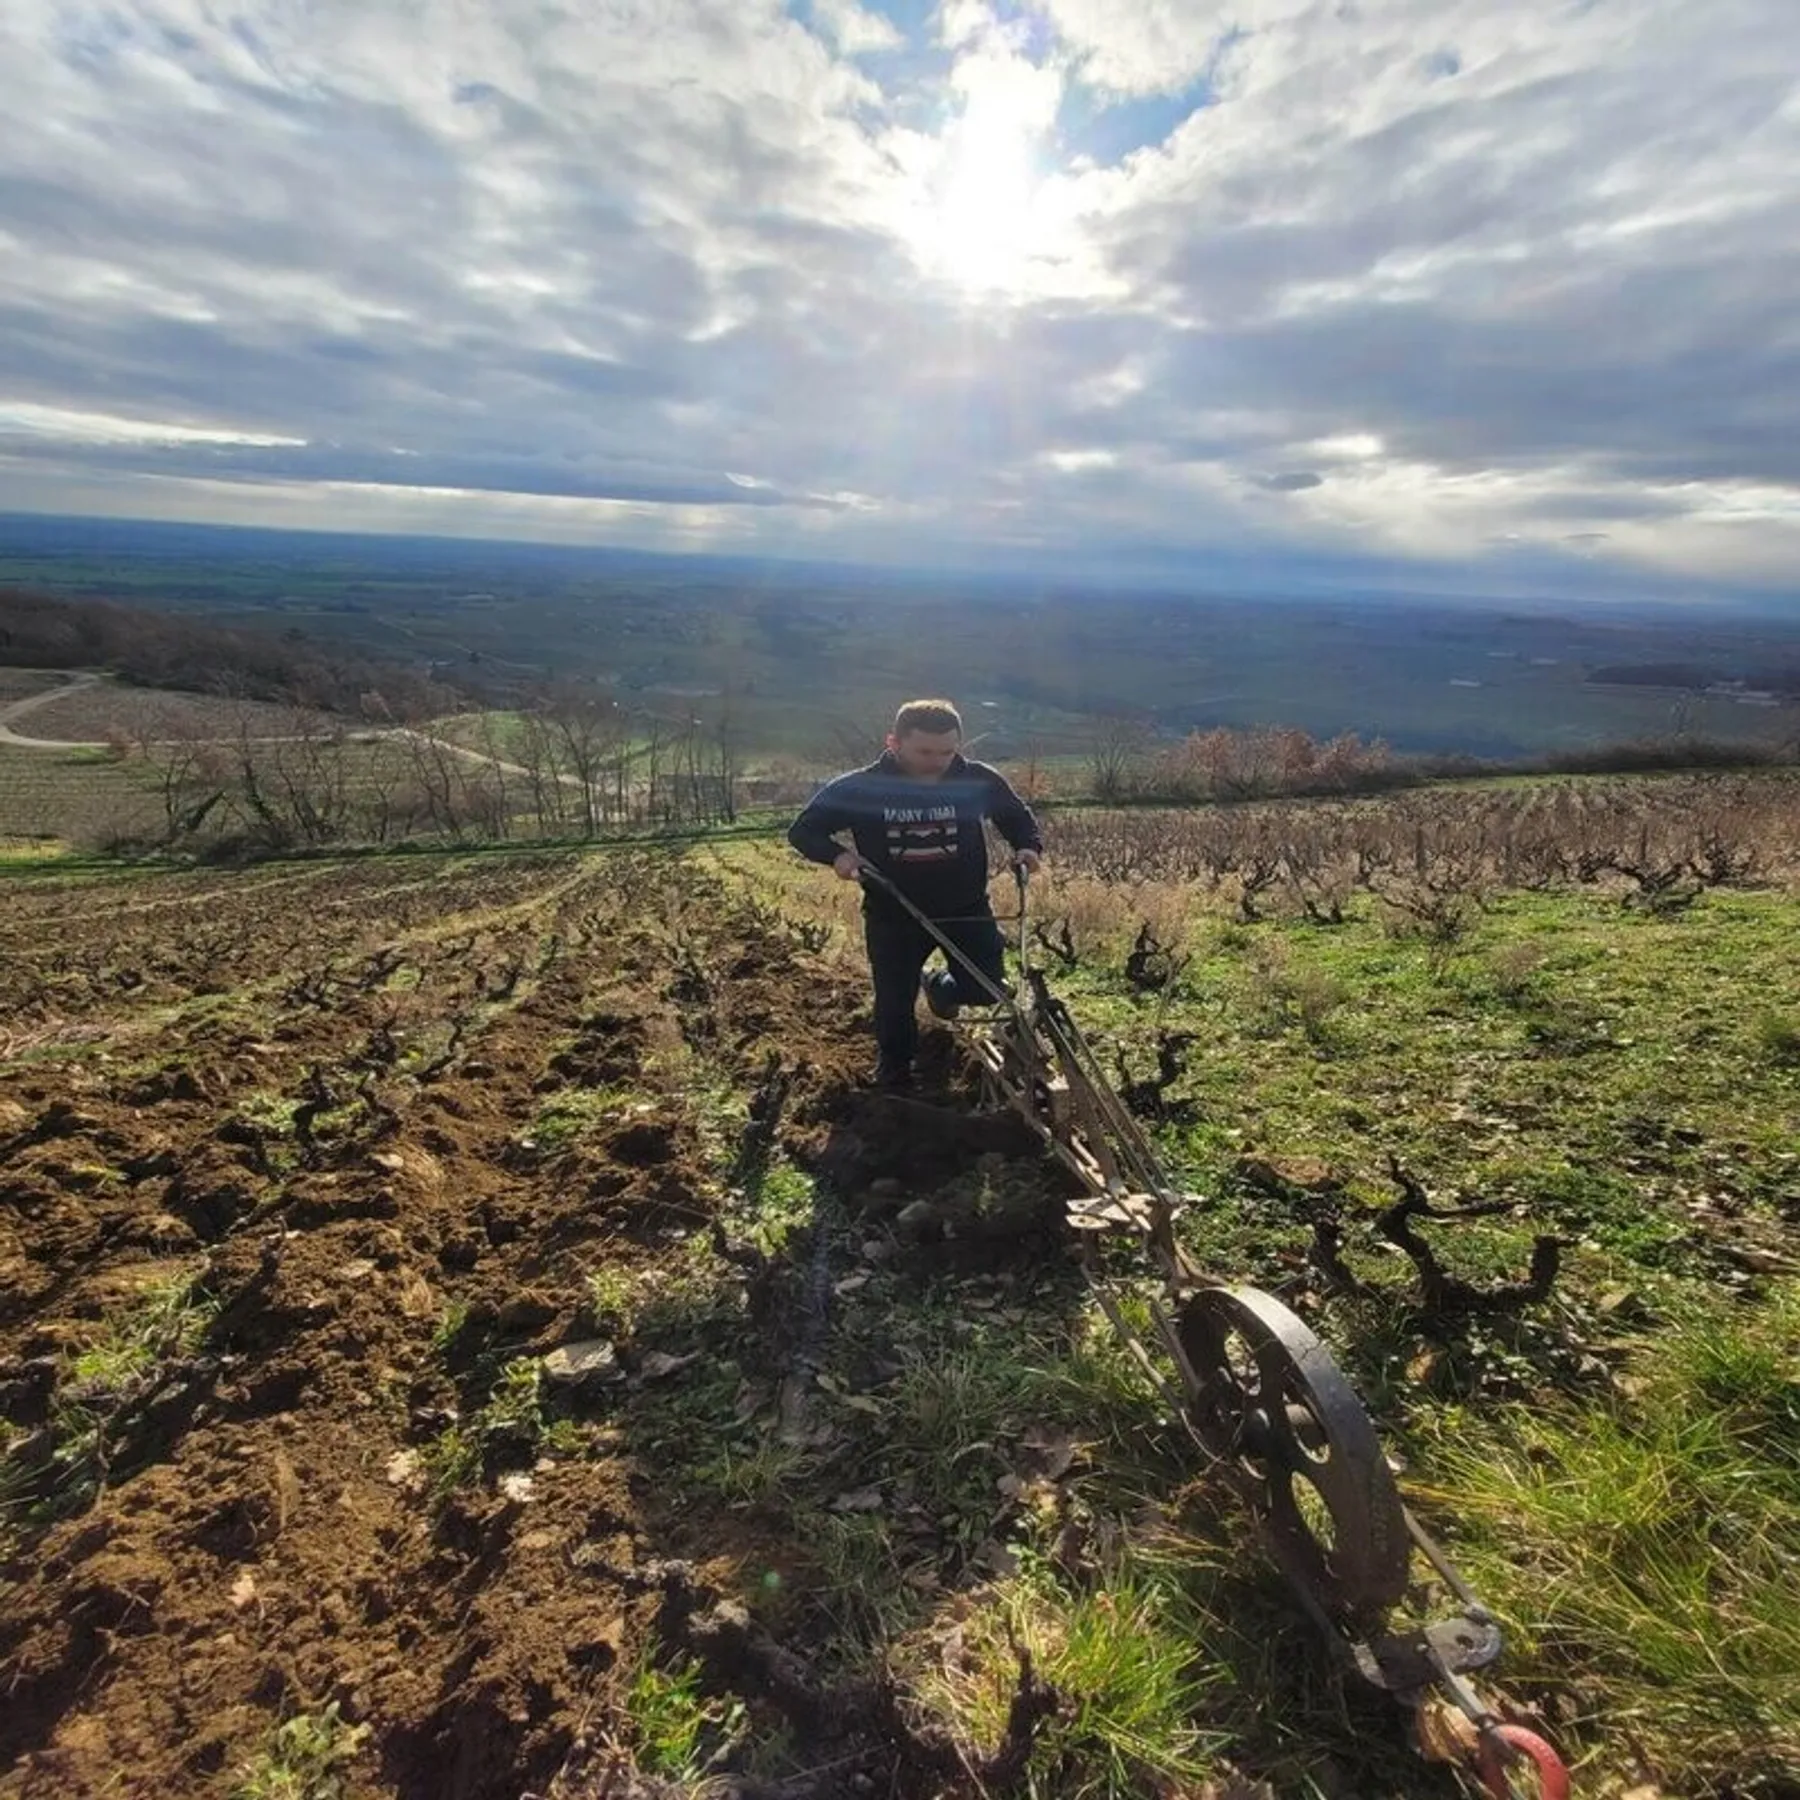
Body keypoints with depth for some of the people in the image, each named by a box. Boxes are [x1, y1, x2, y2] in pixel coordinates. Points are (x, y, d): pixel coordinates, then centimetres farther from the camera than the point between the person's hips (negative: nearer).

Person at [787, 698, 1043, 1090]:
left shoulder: (980, 780, -12)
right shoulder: (859, 788, -17)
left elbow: (1018, 817, 7)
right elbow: (803, 830, -6)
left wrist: (1028, 847, -14)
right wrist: (836, 854, -26)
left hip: (966, 908, 1)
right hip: (892, 915, -1)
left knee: (986, 989, 2)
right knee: (894, 1003, 7)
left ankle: (940, 987, 39)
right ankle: (895, 1080, 36)